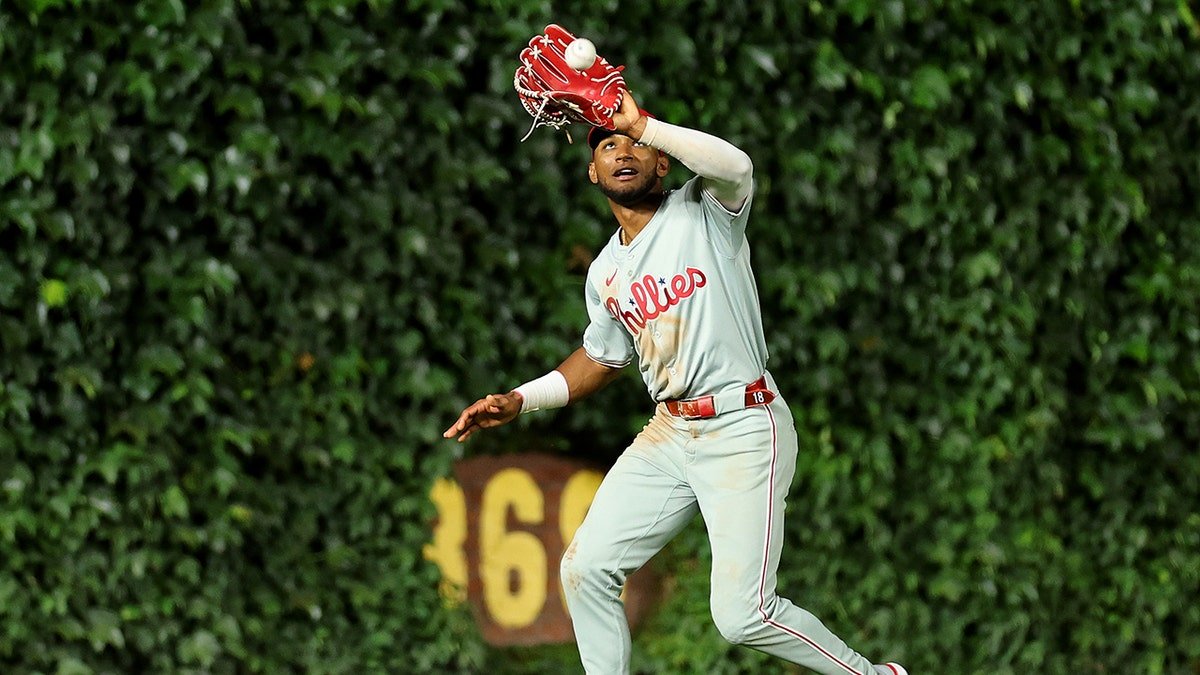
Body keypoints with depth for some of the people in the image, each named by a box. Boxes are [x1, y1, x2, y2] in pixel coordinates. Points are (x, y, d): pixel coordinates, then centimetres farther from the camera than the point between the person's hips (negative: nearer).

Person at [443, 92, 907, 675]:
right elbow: (603, 357, 27)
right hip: (668, 435, 7)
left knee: (742, 616, -13)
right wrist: (518, 401, 16)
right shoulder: (605, 275, 13)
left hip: (743, 430, -7)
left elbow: (736, 167, -29)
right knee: (585, 569, 3)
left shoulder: (705, 212, -6)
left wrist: (641, 124, -31)